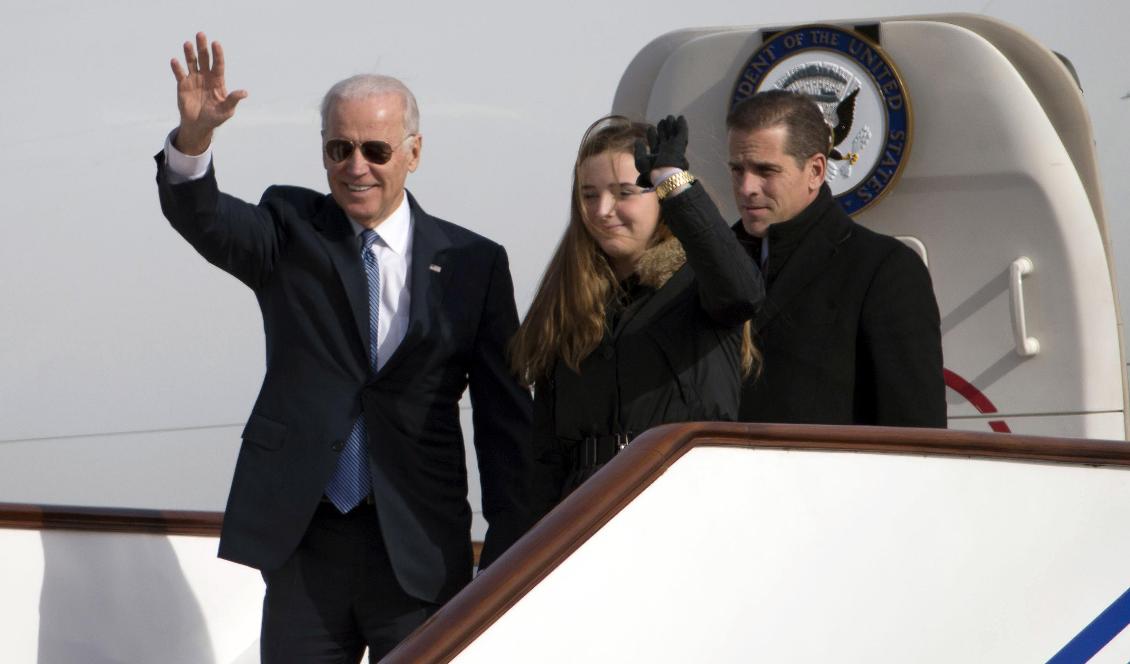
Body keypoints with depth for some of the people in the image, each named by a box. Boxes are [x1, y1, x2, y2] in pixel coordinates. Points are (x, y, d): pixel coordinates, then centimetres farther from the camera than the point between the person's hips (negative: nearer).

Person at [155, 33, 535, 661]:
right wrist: (194, 134, -35)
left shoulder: (472, 265, 4)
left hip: (419, 555, -1)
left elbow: (506, 420, 4)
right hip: (303, 542, 1)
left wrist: (511, 556, 0)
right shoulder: (290, 233, 6)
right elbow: (201, 217, -14)